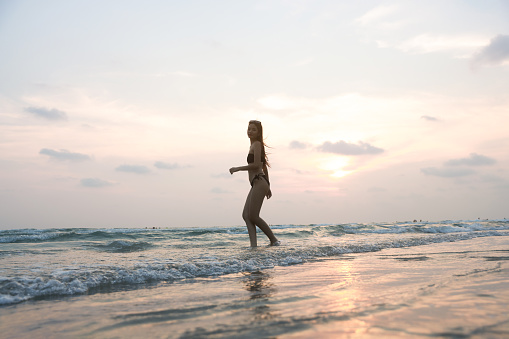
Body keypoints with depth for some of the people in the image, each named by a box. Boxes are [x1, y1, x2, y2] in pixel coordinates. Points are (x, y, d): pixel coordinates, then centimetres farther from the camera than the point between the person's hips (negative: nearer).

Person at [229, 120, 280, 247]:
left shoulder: (257, 144, -5)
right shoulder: (256, 146, 23)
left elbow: (256, 165, -17)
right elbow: (264, 167, 25)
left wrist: (237, 169, -9)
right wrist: (267, 187, 27)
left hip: (259, 183, -10)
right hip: (257, 184, 10)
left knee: (253, 216, -9)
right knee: (246, 215, 2)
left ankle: (274, 240, 0)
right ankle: (253, 245, -4)